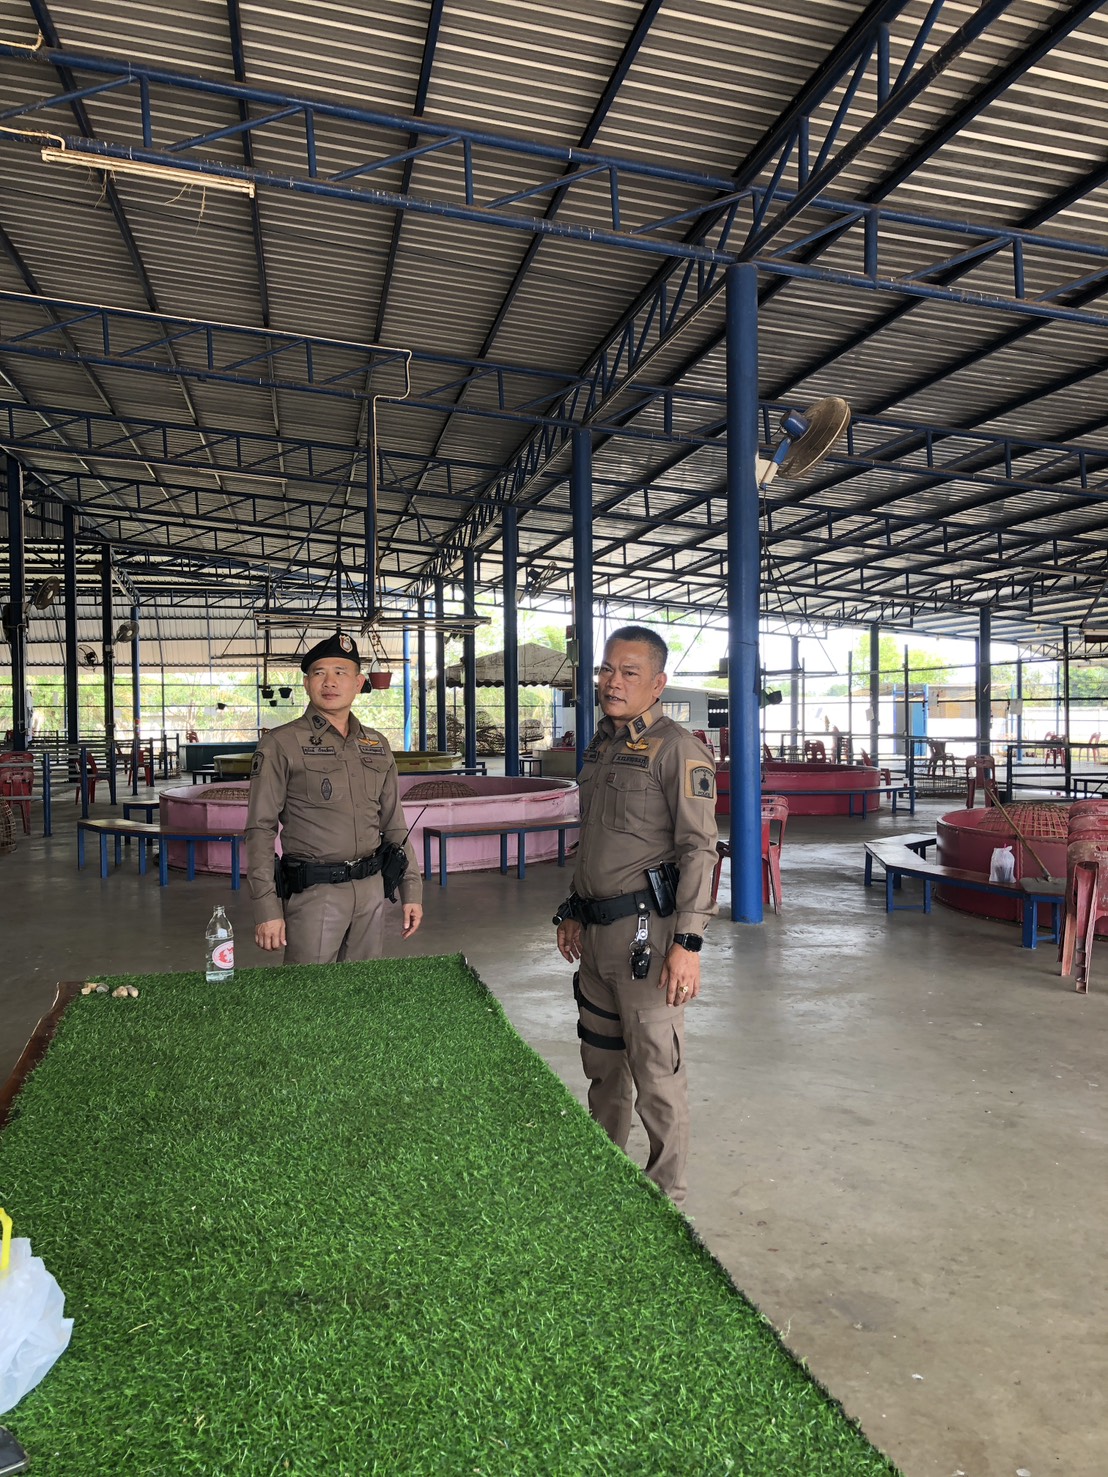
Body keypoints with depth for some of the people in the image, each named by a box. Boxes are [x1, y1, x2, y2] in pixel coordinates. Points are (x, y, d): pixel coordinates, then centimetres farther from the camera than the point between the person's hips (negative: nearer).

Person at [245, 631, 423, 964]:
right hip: (313, 892, -4)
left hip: (372, 889, 5)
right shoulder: (281, 744, -4)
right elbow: (260, 830, -7)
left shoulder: (377, 745, 11)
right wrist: (267, 909, -14)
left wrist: (411, 890, 11)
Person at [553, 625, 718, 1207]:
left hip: (647, 929, -8)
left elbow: (699, 849, -17)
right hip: (597, 930, 8)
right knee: (601, 1062, 19)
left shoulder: (677, 749, -12)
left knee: (656, 1071, 1)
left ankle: (665, 1197, 18)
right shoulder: (599, 748, 14)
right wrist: (574, 912, 22)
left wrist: (688, 942, -22)